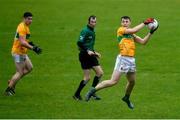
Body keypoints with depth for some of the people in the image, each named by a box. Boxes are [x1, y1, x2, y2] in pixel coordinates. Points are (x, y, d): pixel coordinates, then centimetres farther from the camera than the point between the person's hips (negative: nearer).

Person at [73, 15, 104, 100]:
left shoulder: (92, 31, 16)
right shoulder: (85, 31, -14)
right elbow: (79, 43, -23)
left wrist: (94, 52, 19)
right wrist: (88, 51, -27)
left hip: (91, 55, 9)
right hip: (84, 55, -9)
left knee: (100, 73, 3)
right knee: (87, 78, -7)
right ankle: (77, 95, 8)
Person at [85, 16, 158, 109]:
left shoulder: (132, 35, 18)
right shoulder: (120, 30, -4)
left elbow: (143, 41, 19)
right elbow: (134, 30, -17)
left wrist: (151, 32, 10)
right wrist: (145, 23, -9)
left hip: (131, 59, 8)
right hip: (123, 58, -8)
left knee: (132, 81, 19)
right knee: (113, 81, -14)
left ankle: (126, 98, 42)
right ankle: (93, 90, -7)